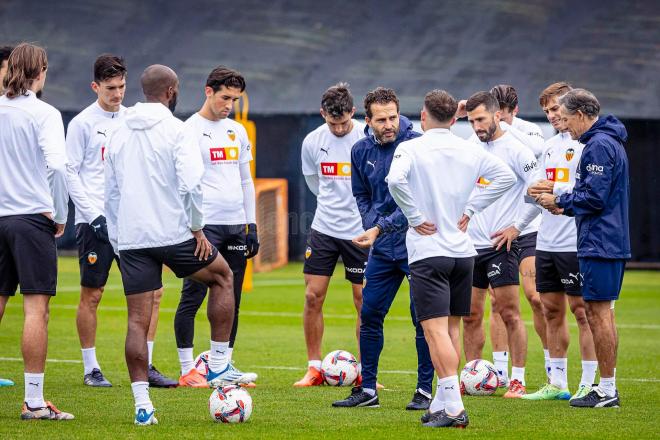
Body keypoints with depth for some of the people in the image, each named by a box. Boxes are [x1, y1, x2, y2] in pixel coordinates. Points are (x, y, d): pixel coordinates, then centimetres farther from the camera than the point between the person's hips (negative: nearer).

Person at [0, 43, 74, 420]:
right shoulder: (44, 113, -7)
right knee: (37, 308, -3)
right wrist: (61, 215, -4)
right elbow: (57, 165, -16)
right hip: (32, 218, -5)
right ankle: (34, 402, -5)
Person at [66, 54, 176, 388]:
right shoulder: (83, 123, -2)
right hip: (95, 221, -4)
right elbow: (71, 173, -4)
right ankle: (91, 369, 10)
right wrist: (94, 216, -12)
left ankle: (144, 366, 3)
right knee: (92, 295, 0)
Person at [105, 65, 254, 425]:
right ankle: (218, 366, 17)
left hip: (130, 239, 5)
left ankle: (142, 404, -1)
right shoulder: (174, 129, -8)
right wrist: (197, 228, -8)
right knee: (222, 277, 19)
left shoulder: (119, 134, 11)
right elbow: (192, 183, -19)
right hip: (173, 233, -5)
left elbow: (110, 193, 15)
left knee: (137, 321, 5)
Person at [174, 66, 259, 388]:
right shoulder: (189, 131, -4)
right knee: (193, 297, -6)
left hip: (236, 226, 6)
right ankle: (188, 370, -2)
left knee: (231, 301, 6)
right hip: (204, 225, -6)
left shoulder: (237, 131, 16)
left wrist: (251, 225, 14)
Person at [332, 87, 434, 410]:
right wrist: (372, 227, 1)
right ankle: (367, 389, 16)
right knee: (369, 314, 6)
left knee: (422, 318, -3)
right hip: (382, 249, 6)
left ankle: (424, 391, 6)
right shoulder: (361, 150, 3)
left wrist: (381, 228, -25)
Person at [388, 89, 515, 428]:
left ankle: (453, 408, -19)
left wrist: (415, 217, -13)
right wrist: (469, 209, 6)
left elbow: (395, 180, -25)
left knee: (435, 330, -9)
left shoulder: (410, 148, -7)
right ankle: (441, 404, 19)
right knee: (452, 329, 14)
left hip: (427, 251, -5)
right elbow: (505, 176, 4)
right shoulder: (469, 150, 6)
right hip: (463, 251, 5)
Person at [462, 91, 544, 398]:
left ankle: (518, 380, -3)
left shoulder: (515, 150, -9)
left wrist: (517, 226, -11)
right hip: (469, 243, 6)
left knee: (509, 313, -6)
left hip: (500, 244, -6)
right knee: (470, 315, 8)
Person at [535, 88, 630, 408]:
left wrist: (559, 201, -7)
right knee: (601, 313, 12)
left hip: (599, 245, -10)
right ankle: (607, 387, 16)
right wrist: (565, 207, 13)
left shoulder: (599, 145, -15)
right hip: (612, 242, 10)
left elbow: (594, 197, -20)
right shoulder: (610, 142, 18)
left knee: (598, 313, -7)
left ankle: (607, 390, -5)